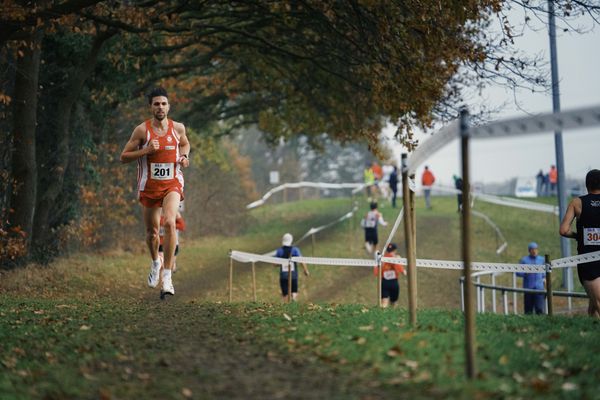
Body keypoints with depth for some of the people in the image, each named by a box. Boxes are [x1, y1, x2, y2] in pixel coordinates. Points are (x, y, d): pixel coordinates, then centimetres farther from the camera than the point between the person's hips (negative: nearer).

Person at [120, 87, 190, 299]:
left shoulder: (178, 128, 0)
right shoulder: (142, 130, -8)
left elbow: (185, 144, 22)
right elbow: (123, 157, -6)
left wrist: (185, 157, 1)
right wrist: (146, 150, -20)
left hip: (172, 184, 0)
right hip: (149, 186, 0)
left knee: (169, 222, -25)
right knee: (152, 231, 12)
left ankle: (167, 275, -21)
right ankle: (155, 262, 46)